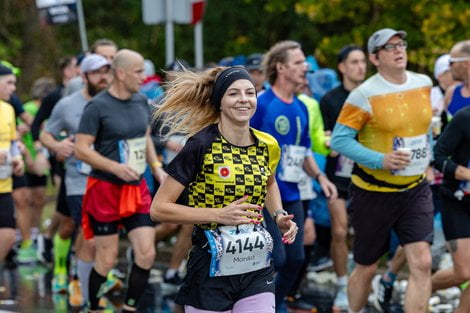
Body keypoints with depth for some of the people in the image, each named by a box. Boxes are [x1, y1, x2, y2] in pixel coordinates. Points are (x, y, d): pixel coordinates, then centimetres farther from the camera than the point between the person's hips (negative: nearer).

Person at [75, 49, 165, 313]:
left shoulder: (141, 101, 6)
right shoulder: (98, 107, -13)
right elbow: (81, 149, -15)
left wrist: (157, 167, 7)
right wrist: (116, 167, -23)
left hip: (137, 188, 6)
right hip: (105, 189, -6)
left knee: (146, 253, -2)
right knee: (107, 258, 0)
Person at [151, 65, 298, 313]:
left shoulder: (266, 146, 4)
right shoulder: (201, 146, -12)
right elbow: (159, 208, -13)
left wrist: (279, 216, 10)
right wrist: (219, 214, -20)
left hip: (257, 272, 4)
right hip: (211, 273, -4)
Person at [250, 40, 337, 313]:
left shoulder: (300, 108, 11)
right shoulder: (261, 105, -10)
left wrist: (319, 176, 8)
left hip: (292, 195, 7)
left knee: (295, 258, 7)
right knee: (275, 258, -10)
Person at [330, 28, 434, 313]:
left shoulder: (424, 84, 2)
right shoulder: (365, 95, -15)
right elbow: (339, 140, -16)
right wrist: (380, 160, -26)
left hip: (415, 190, 4)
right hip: (375, 192, -4)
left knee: (422, 263, -11)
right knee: (367, 268, 8)